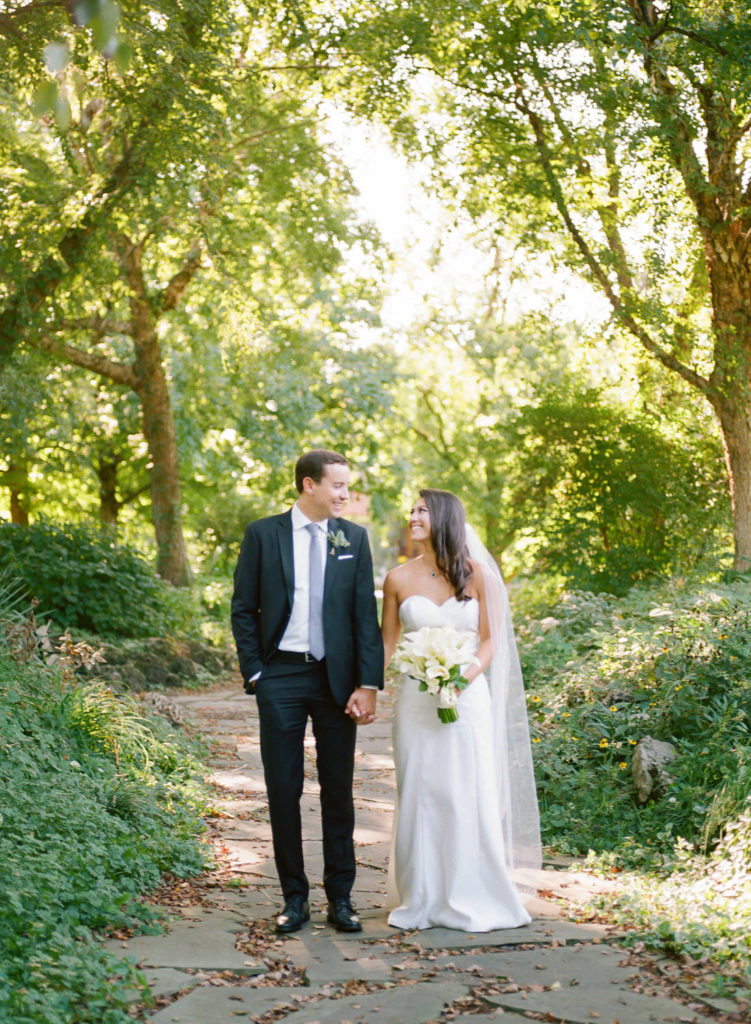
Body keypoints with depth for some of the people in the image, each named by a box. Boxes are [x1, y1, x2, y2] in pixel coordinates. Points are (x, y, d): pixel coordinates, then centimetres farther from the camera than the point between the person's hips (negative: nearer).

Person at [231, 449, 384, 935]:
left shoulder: (354, 538, 4)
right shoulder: (263, 534, 0)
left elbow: (366, 615, 2)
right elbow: (243, 609, 4)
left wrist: (368, 684, -6)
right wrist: (254, 673, -4)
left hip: (336, 679, 1)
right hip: (280, 677, -1)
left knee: (339, 791, 7)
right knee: (284, 790, 4)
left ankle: (341, 898, 17)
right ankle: (295, 898, 16)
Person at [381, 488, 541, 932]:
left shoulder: (478, 574, 2)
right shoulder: (400, 578, 5)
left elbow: (490, 640, 2)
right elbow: (387, 642, 9)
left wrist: (467, 674, -15)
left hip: (468, 697, -1)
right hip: (416, 699, 1)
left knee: (470, 797, -1)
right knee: (418, 796, 3)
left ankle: (472, 899, 13)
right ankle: (422, 901, 14)